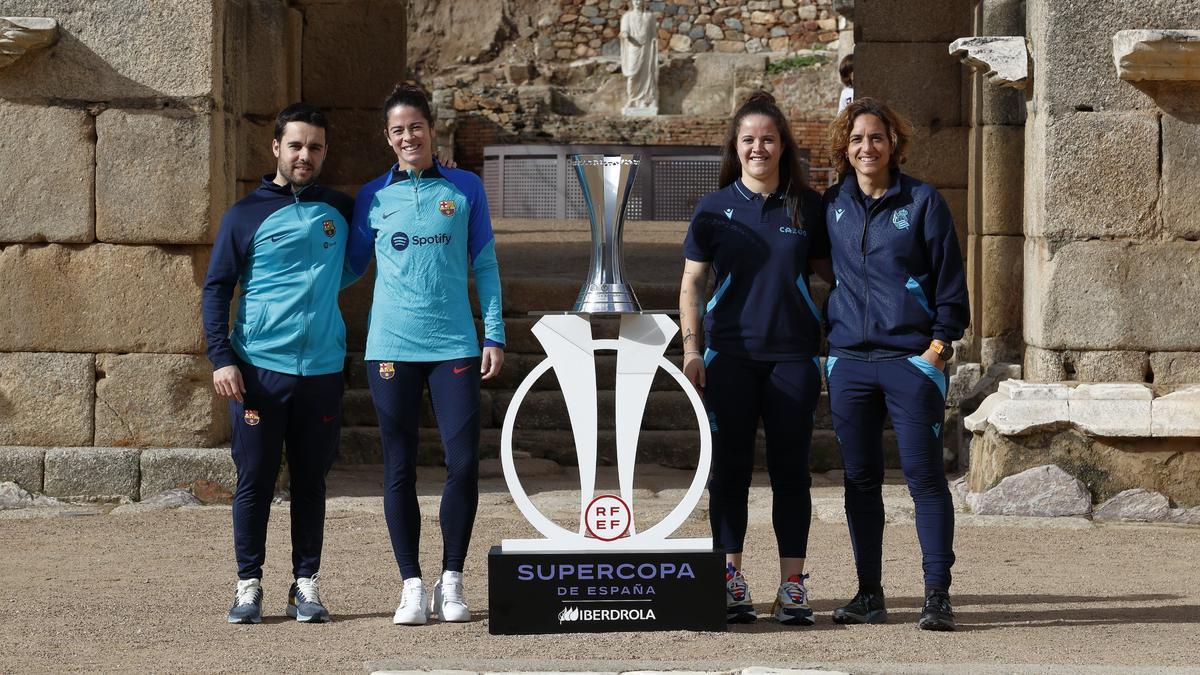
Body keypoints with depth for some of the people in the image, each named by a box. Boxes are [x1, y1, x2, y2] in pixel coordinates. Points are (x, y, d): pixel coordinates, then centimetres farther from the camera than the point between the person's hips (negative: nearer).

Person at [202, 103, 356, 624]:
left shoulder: (340, 209, 11)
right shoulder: (246, 215, 3)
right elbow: (217, 288, 1)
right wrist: (221, 358, -8)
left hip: (323, 368, 2)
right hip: (259, 367, -2)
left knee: (311, 480, 7)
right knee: (254, 480, 0)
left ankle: (306, 584, 14)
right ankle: (248, 584, 8)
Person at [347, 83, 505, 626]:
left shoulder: (465, 189, 7)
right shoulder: (372, 197, 8)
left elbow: (484, 265, 8)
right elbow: (351, 266, 15)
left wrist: (494, 334, 3)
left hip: (454, 346, 0)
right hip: (392, 349, 1)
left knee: (464, 462, -6)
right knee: (399, 470, 2)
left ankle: (451, 582, 8)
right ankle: (412, 585, 11)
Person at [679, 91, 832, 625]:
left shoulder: (806, 207, 6)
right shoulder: (715, 209, 5)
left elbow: (827, 274, 10)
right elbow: (692, 283, 7)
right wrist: (691, 350, -3)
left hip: (793, 355, 0)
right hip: (730, 356, 0)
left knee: (790, 469, 2)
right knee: (730, 468, 2)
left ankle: (792, 586, 6)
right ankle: (731, 584, 9)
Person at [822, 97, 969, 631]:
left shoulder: (922, 202, 0)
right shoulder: (832, 205, 10)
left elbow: (950, 280, 0)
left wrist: (940, 343, -7)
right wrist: (824, 333, 12)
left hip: (912, 357, -4)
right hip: (849, 360, 4)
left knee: (924, 476, -6)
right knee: (859, 478, 6)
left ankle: (938, 596, -2)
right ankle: (869, 594, 13)